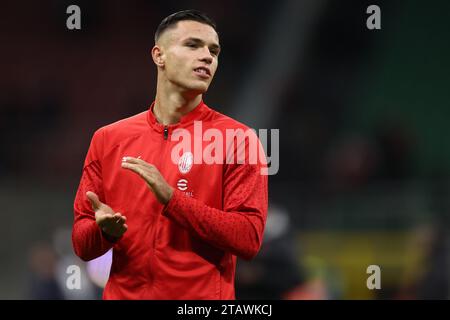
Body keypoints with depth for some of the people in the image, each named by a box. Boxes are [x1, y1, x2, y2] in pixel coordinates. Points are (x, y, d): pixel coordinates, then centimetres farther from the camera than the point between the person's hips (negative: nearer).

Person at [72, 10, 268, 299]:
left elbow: (249, 238, -14)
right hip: (123, 293, 3)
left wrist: (171, 199, -21)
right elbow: (82, 245, 7)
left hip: (202, 296, -3)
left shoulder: (237, 139, -5)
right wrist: (105, 230, -15)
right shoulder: (108, 140, 5)